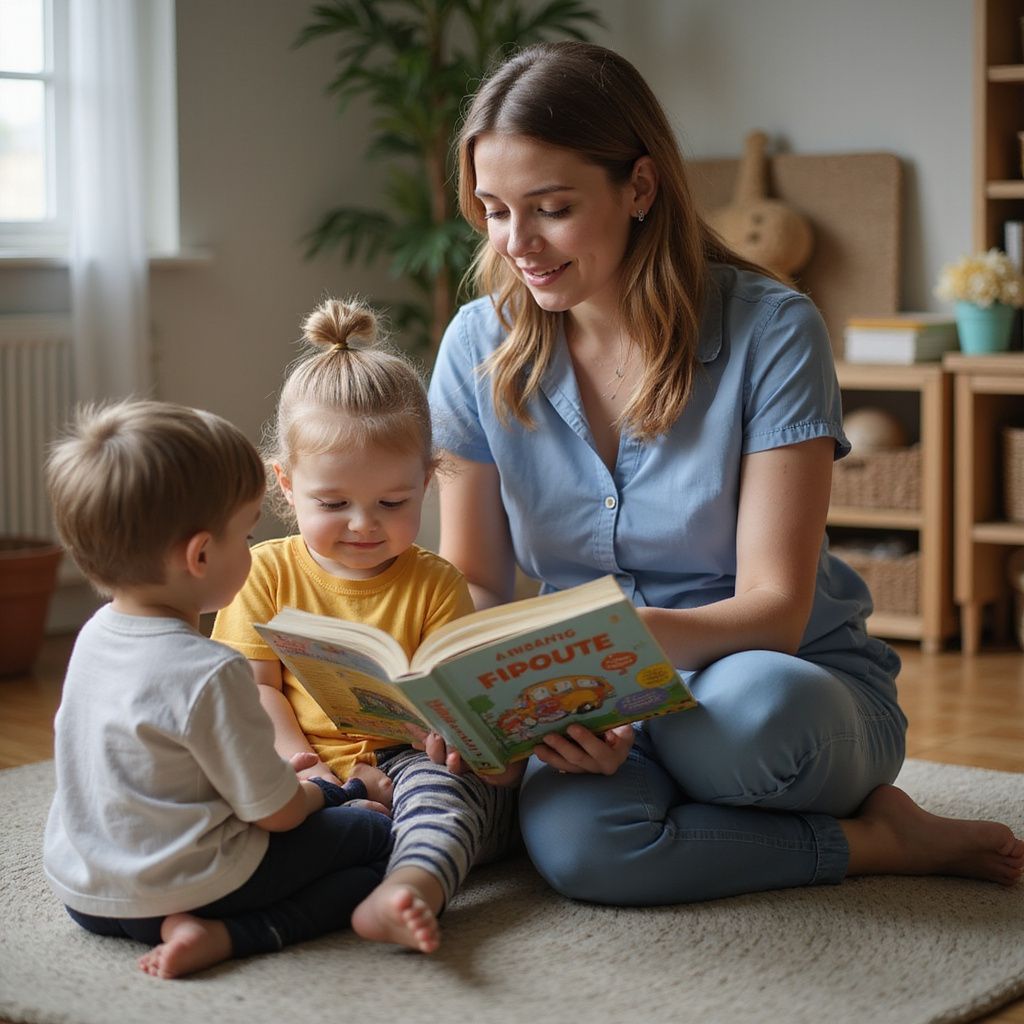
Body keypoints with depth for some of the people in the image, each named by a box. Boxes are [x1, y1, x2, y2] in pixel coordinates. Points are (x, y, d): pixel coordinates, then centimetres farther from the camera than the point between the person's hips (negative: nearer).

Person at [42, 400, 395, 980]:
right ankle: (228, 933, -11)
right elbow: (277, 813, -16)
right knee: (378, 837, 3)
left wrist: (269, 771, 18)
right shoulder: (210, 673, -25)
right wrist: (311, 792, 8)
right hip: (175, 888, -8)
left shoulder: (94, 636, 1)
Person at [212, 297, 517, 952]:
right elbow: (253, 687, 6)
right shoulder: (268, 572, 10)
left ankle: (410, 891, -61)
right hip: (310, 777, 2)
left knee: (437, 779, -35)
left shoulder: (433, 583, 9)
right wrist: (298, 763, -12)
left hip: (405, 762, -2)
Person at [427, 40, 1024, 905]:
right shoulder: (480, 347, -1)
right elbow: (471, 582, 5)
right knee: (574, 840, -33)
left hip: (795, 686, -2)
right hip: (600, 715, 3)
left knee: (746, 705, -40)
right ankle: (875, 843, -10)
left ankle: (879, 817, -6)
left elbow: (773, 606, -16)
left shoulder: (770, 331, -12)